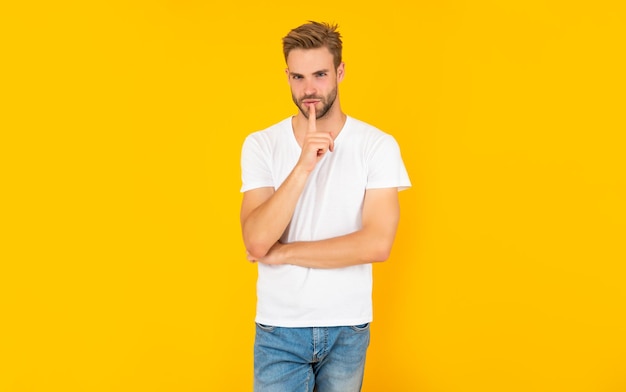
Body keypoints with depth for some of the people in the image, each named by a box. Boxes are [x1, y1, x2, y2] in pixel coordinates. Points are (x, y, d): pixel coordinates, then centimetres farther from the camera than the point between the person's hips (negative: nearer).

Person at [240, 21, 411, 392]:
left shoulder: (378, 146, -7)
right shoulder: (260, 145, -5)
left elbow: (378, 244, -16)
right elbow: (256, 242, -16)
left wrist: (283, 253, -13)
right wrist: (303, 165, -26)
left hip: (348, 327, 0)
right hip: (279, 328, 0)